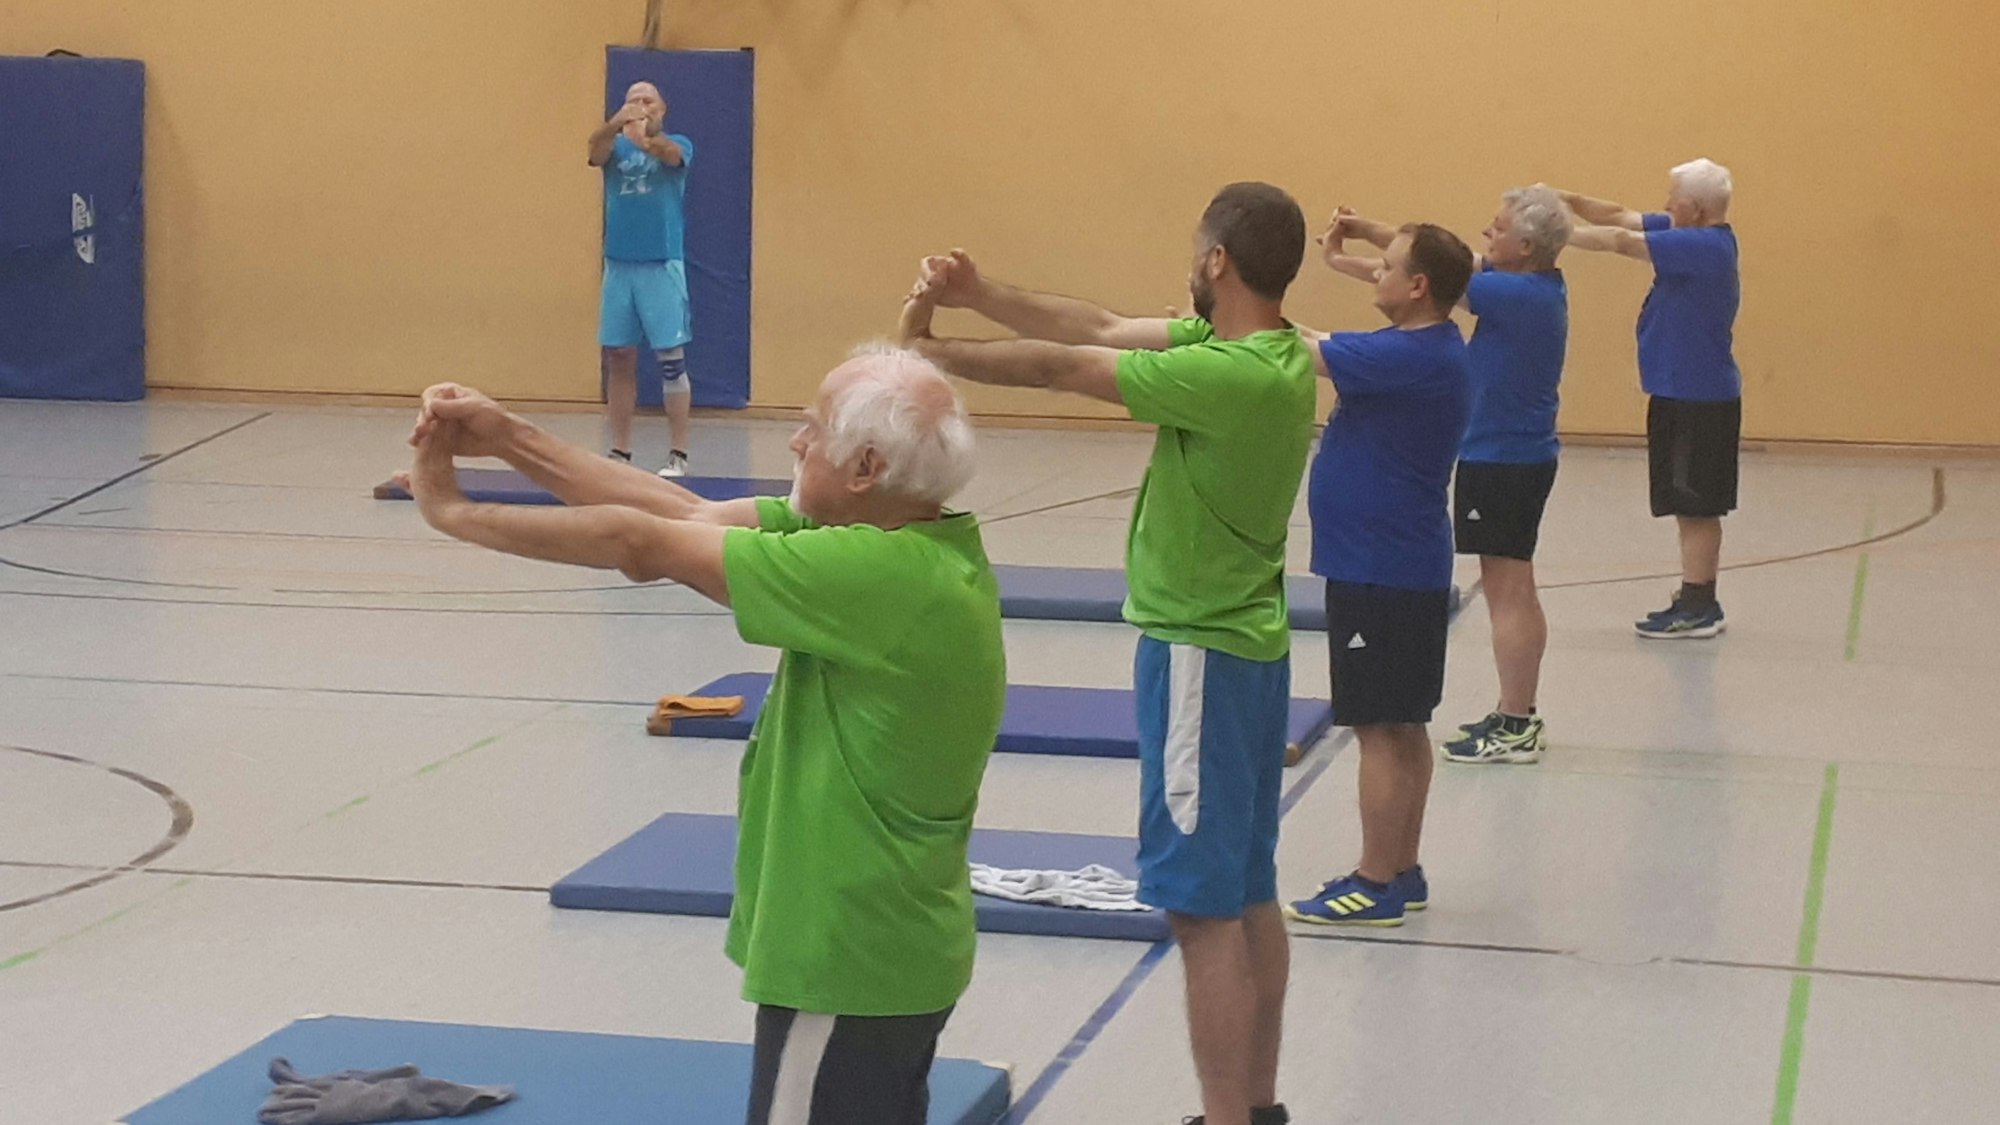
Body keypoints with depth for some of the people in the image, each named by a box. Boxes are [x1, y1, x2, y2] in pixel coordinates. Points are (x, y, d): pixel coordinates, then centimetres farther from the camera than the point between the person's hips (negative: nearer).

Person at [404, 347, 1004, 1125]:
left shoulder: (881, 574, -26)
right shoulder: (914, 544, 0)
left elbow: (643, 547, -19)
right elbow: (692, 515, 2)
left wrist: (455, 513, -8)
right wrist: (510, 441, -1)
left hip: (847, 967, -9)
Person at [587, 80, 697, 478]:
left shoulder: (677, 145, 2)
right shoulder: (616, 146, 8)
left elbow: (672, 154, -23)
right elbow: (596, 147, -17)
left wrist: (647, 139, -47)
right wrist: (617, 124, -41)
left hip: (663, 266, -3)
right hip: (618, 265, 3)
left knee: (671, 359, -4)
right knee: (618, 360, 6)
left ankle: (678, 455, 0)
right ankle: (620, 452, 15)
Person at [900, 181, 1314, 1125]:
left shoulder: (1231, 376, -24)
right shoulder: (1273, 352, 4)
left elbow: (1058, 367, -16)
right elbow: (1102, 330, 8)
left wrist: (925, 353, -4)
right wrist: (976, 295, 1)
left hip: (1201, 653, -10)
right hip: (1247, 642, 10)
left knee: (1205, 908, -5)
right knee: (1249, 895, 16)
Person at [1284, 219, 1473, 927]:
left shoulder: (1410, 358, -23)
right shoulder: (1429, 345, 6)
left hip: (1380, 571, -10)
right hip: (1405, 567, 10)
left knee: (1381, 729, -4)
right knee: (1403, 728, 15)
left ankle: (1377, 885, 1)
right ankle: (1401, 873, 23)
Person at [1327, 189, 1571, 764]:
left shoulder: (1523, 295, -21)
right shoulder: (1535, 288, 6)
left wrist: (1343, 261, -8)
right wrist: (1370, 231, 2)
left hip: (1502, 459, -10)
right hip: (1522, 454, 10)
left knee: (1506, 592, -5)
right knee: (1514, 592, 16)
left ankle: (1515, 727, 0)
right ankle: (1518, 716, 24)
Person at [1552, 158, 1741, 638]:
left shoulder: (1706, 246, -21)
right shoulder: (1692, 237, 7)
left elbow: (1619, 241, -23)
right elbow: (1621, 216, 9)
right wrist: (1567, 202, -4)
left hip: (1698, 398, -10)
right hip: (1681, 392, 10)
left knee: (1696, 507, -4)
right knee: (1693, 506, 14)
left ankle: (1697, 607, 0)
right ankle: (1698, 601, 21)